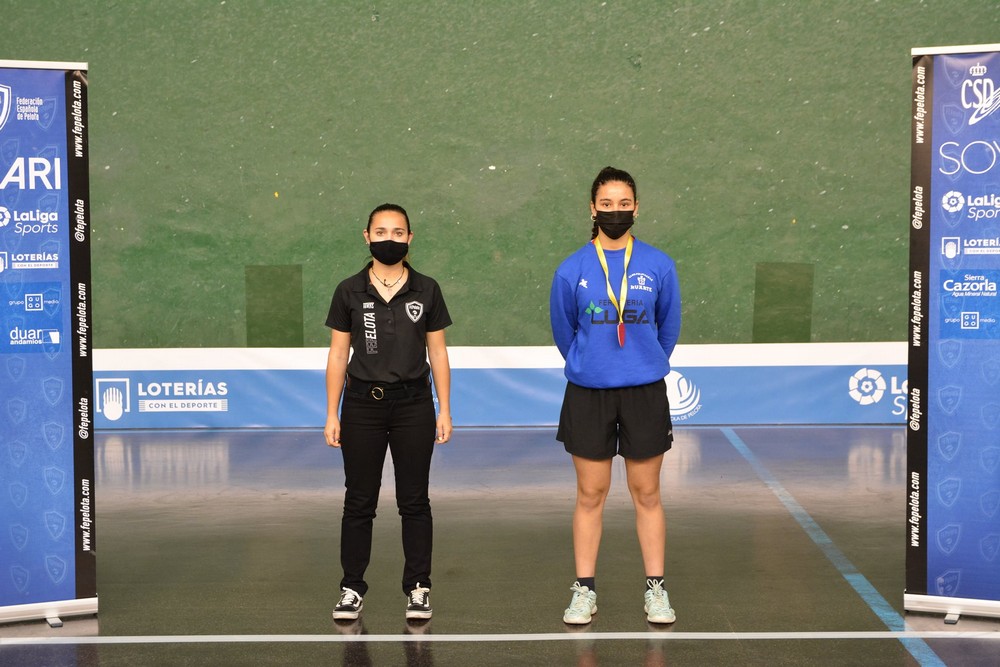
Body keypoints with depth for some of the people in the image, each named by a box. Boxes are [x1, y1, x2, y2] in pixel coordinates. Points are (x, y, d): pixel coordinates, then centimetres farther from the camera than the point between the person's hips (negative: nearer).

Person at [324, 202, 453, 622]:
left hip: (413, 404, 0)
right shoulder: (349, 292, 2)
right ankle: (352, 589, 13)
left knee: (414, 501, 4)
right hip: (362, 405, 0)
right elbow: (338, 355, 4)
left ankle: (417, 588, 12)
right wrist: (331, 415, 0)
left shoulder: (426, 290, 3)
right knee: (359, 502, 5)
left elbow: (438, 353, 6)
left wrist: (444, 410, 1)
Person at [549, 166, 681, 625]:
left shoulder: (659, 266, -2)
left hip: (644, 391, 0)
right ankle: (584, 590, 13)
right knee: (590, 495, 6)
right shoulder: (572, 270, -2)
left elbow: (669, 328, 11)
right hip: (587, 393, 0)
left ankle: (655, 590, 14)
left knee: (647, 493, 6)